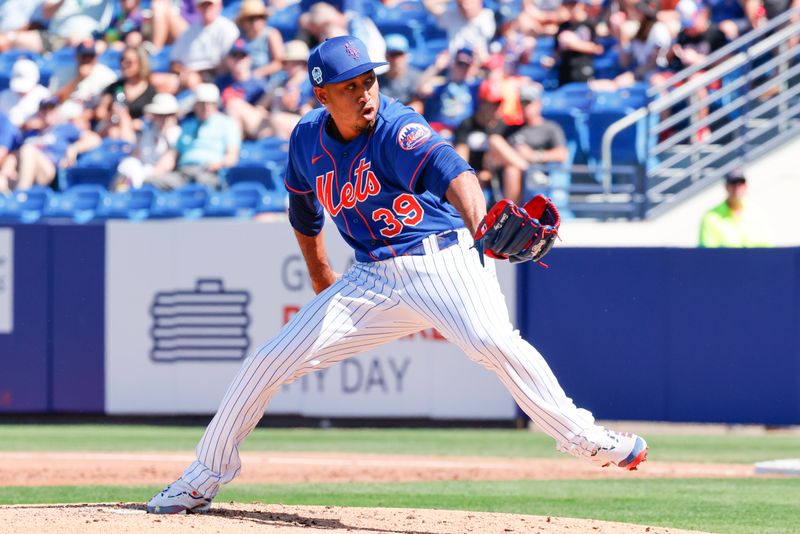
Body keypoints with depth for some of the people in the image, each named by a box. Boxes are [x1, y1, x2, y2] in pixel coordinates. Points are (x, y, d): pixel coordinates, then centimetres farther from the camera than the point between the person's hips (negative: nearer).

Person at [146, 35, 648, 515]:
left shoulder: (398, 129, -18)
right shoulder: (308, 140, 0)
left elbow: (450, 171, -38)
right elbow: (305, 217, 20)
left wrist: (478, 225, -58)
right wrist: (323, 284, 21)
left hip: (441, 258, -5)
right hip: (373, 277, 5)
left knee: (493, 341, -33)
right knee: (269, 362, 0)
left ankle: (584, 438, -21)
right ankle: (206, 476, 15)